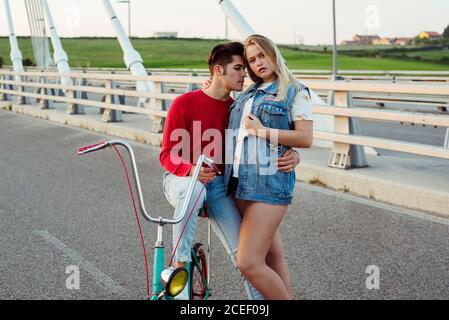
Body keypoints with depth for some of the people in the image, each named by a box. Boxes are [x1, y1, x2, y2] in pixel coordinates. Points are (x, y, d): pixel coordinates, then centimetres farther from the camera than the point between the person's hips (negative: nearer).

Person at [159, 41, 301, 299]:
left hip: (219, 185, 4)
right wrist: (192, 170, -31)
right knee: (194, 189, -41)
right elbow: (168, 156, -9)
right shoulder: (184, 104, -8)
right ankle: (179, 266, -27)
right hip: (182, 180, -4)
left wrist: (291, 155, -18)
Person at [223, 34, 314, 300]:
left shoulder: (295, 92, 0)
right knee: (273, 256, 13)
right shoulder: (248, 94, 19)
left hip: (269, 181, -7)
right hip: (240, 180, 7)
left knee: (249, 263, -14)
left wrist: (263, 131, -10)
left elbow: (306, 138, -10)